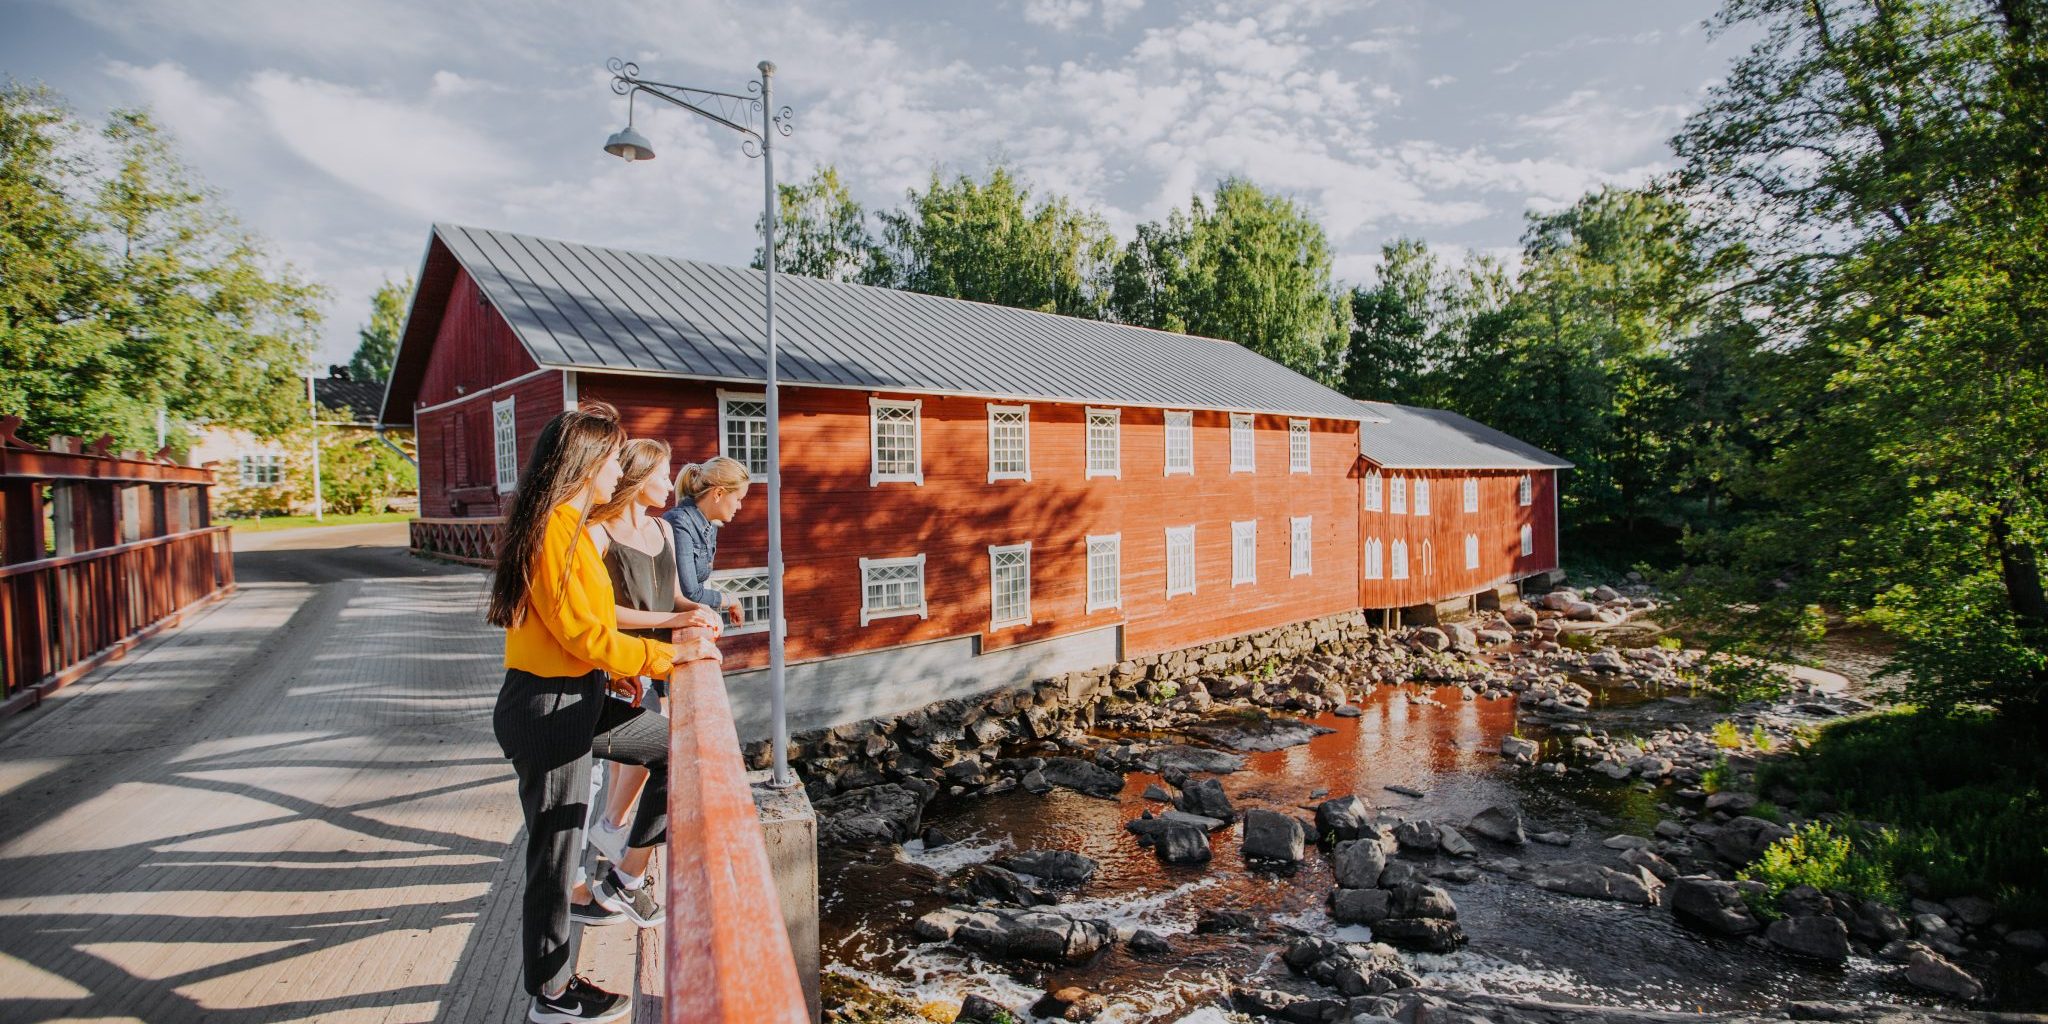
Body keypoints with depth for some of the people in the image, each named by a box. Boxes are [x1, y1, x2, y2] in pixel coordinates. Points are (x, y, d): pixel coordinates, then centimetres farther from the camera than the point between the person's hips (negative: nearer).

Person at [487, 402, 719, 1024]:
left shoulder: (568, 525, 10)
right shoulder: (551, 529, -21)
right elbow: (581, 633, -23)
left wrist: (622, 669, 10)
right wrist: (666, 656, -16)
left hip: (576, 699, 10)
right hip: (546, 711, -9)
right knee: (557, 852, 6)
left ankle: (618, 883, 24)